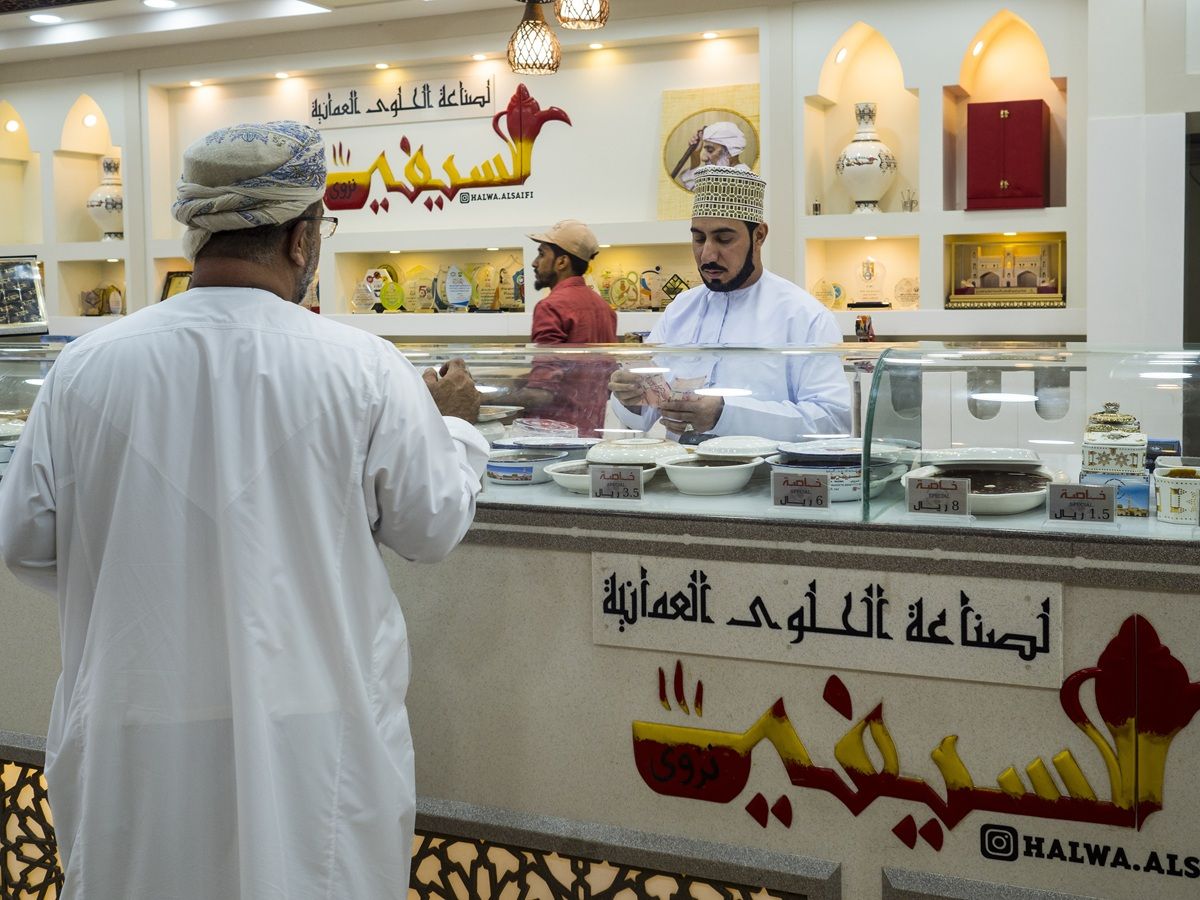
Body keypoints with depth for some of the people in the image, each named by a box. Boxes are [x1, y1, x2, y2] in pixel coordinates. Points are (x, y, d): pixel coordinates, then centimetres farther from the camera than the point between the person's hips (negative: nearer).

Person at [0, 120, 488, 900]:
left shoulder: (87, 367, -9)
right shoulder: (363, 370, -14)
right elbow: (433, 526, -1)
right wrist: (455, 423, 17)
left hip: (135, 750, 2)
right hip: (309, 747, -1)